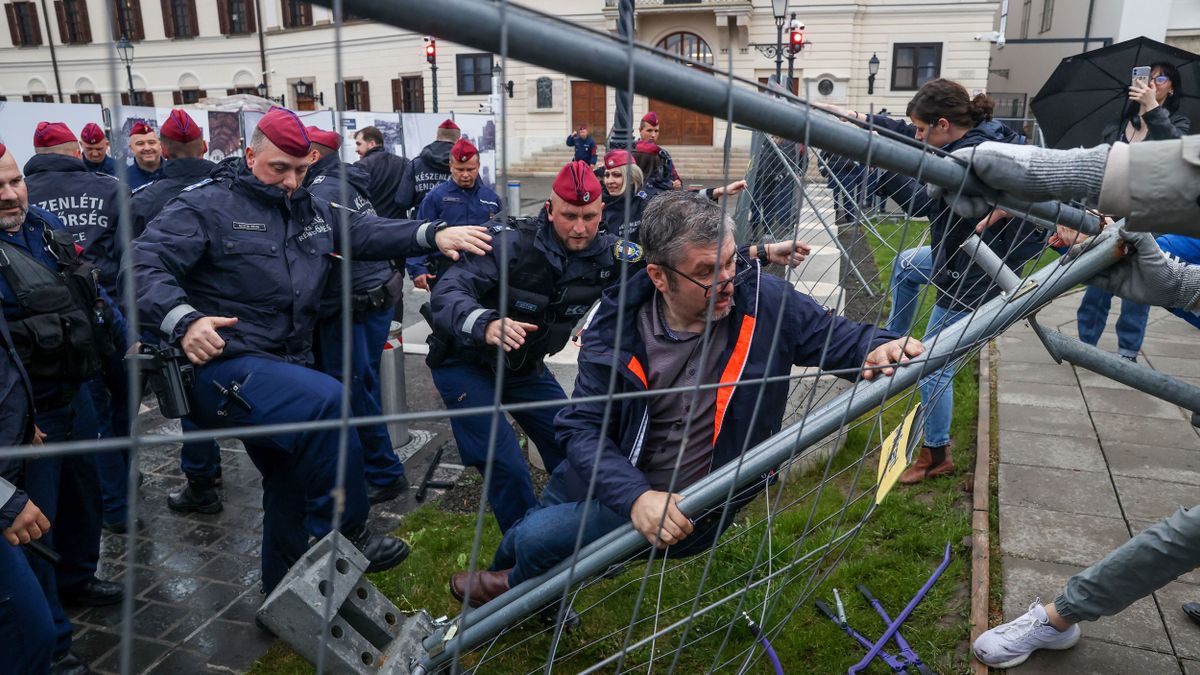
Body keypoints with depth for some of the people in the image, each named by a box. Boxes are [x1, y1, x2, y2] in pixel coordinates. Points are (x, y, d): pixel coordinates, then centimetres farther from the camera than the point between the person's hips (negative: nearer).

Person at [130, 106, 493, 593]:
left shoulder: (311, 210, 15)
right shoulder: (207, 205, -6)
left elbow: (366, 232, 12)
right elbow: (146, 262, -14)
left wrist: (433, 234, -4)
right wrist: (183, 321, -33)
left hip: (285, 367, 8)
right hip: (226, 366, -8)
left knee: (292, 479, 18)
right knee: (325, 400, -34)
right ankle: (345, 538, -16)